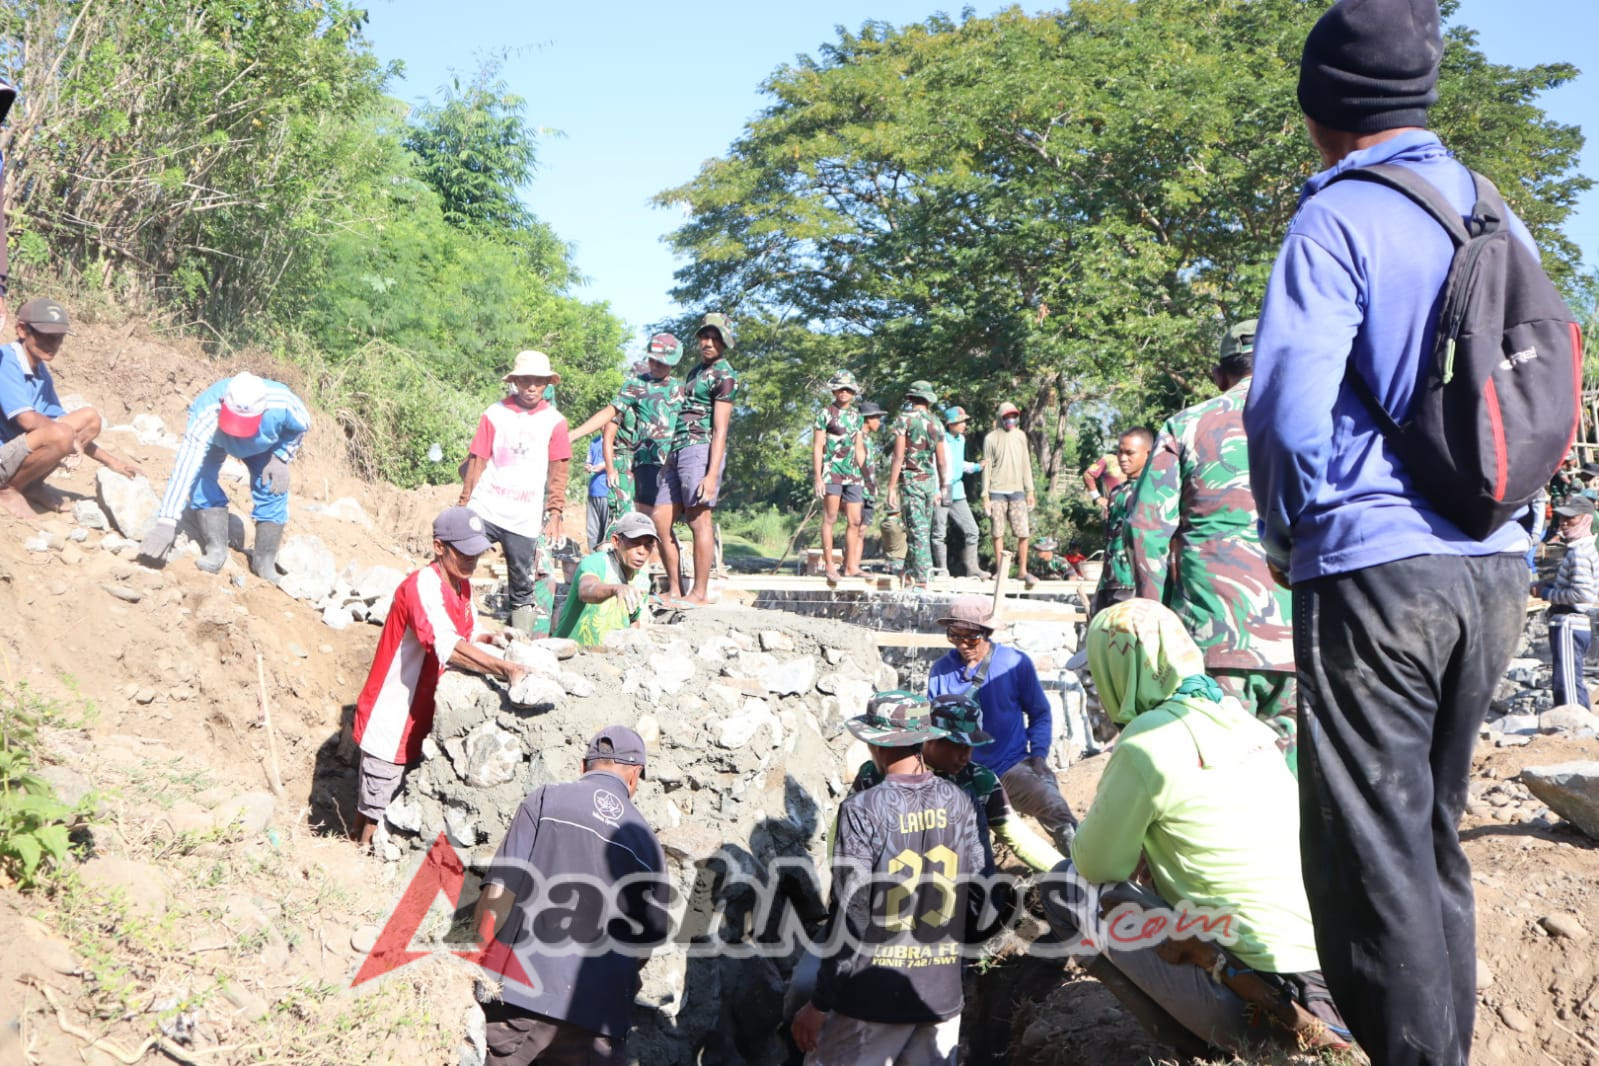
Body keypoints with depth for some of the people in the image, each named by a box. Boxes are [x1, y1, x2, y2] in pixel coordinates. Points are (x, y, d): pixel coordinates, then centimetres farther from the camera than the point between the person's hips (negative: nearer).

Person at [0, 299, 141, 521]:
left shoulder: (41, 371, 9)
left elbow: (58, 423, 14)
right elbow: (26, 419, -26)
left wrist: (110, 460, 10)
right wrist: (73, 437, -14)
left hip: (21, 451, 9)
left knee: (89, 417, 6)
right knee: (61, 435, -33)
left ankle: (33, 485, 8)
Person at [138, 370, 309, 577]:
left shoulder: (282, 404, -43)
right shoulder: (206, 420, -47)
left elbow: (302, 426, -18)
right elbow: (183, 470, -50)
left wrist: (281, 458, -27)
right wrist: (166, 522, -55)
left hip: (263, 444, 1)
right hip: (215, 442, -1)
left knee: (272, 490, -13)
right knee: (201, 479, -25)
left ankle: (265, 562, 3)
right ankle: (216, 549, -13)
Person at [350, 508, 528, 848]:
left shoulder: (462, 585, 4)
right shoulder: (422, 586, -24)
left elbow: (467, 637, 15)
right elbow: (447, 646, -40)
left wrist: (489, 638, -7)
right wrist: (505, 668, -48)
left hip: (419, 718, 9)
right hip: (391, 722, -8)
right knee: (375, 816, 2)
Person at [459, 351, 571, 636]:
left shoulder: (554, 421, 4)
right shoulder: (495, 414, 5)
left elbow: (557, 473, 4)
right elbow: (477, 462, 6)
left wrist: (554, 515, -1)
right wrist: (463, 503, 5)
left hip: (525, 519, 0)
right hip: (484, 511, 0)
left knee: (522, 586, 6)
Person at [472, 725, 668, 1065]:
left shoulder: (546, 799, 2)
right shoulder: (647, 843, 9)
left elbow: (499, 894, -6)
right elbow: (645, 944, 13)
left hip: (517, 998, -2)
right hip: (597, 1015, 2)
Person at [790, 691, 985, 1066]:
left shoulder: (862, 810, -13)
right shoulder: (958, 802, 0)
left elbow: (849, 914, -13)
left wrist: (819, 1003, -6)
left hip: (876, 995, -5)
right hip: (944, 993, 5)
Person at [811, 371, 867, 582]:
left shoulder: (857, 417, 16)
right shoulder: (826, 414, 0)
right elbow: (817, 447, -4)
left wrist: (863, 476, 16)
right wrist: (818, 478, -11)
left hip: (853, 473, 6)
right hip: (831, 471, -6)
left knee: (855, 521, 3)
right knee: (830, 518, -5)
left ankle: (851, 566, 9)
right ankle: (829, 565, -3)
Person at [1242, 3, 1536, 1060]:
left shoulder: (1338, 218, -9)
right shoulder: (1497, 215, 13)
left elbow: (1290, 406, -17)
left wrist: (1287, 538, -2)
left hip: (1374, 569, -8)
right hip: (1495, 571, 8)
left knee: (1371, 852, 0)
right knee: (1437, 831, 18)